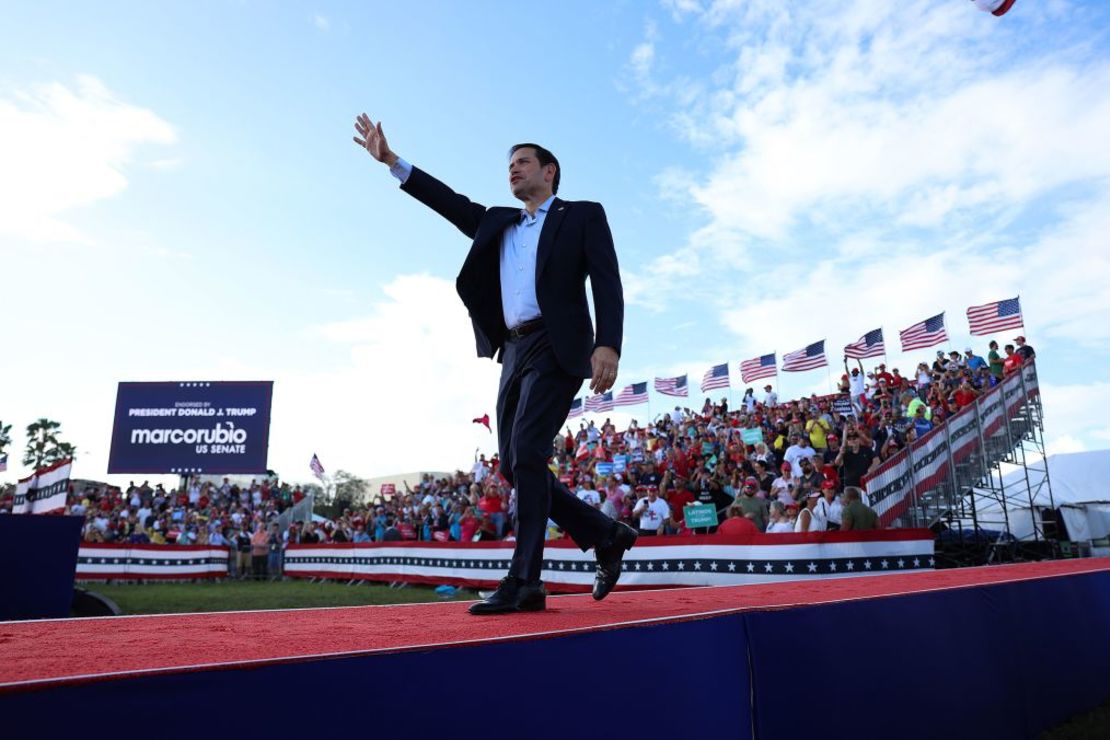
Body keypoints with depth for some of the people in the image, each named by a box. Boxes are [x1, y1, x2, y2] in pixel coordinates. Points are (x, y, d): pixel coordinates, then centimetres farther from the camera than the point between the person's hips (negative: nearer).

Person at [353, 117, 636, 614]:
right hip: (514, 353, 7)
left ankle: (524, 582, -13)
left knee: (526, 454, -18)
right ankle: (607, 536, 15)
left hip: (556, 348, -7)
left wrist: (609, 345, -19)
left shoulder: (583, 215, 7)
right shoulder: (499, 224, 25)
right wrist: (392, 161, 11)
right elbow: (454, 204, 17)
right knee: (514, 466, 3)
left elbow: (607, 283, -5)